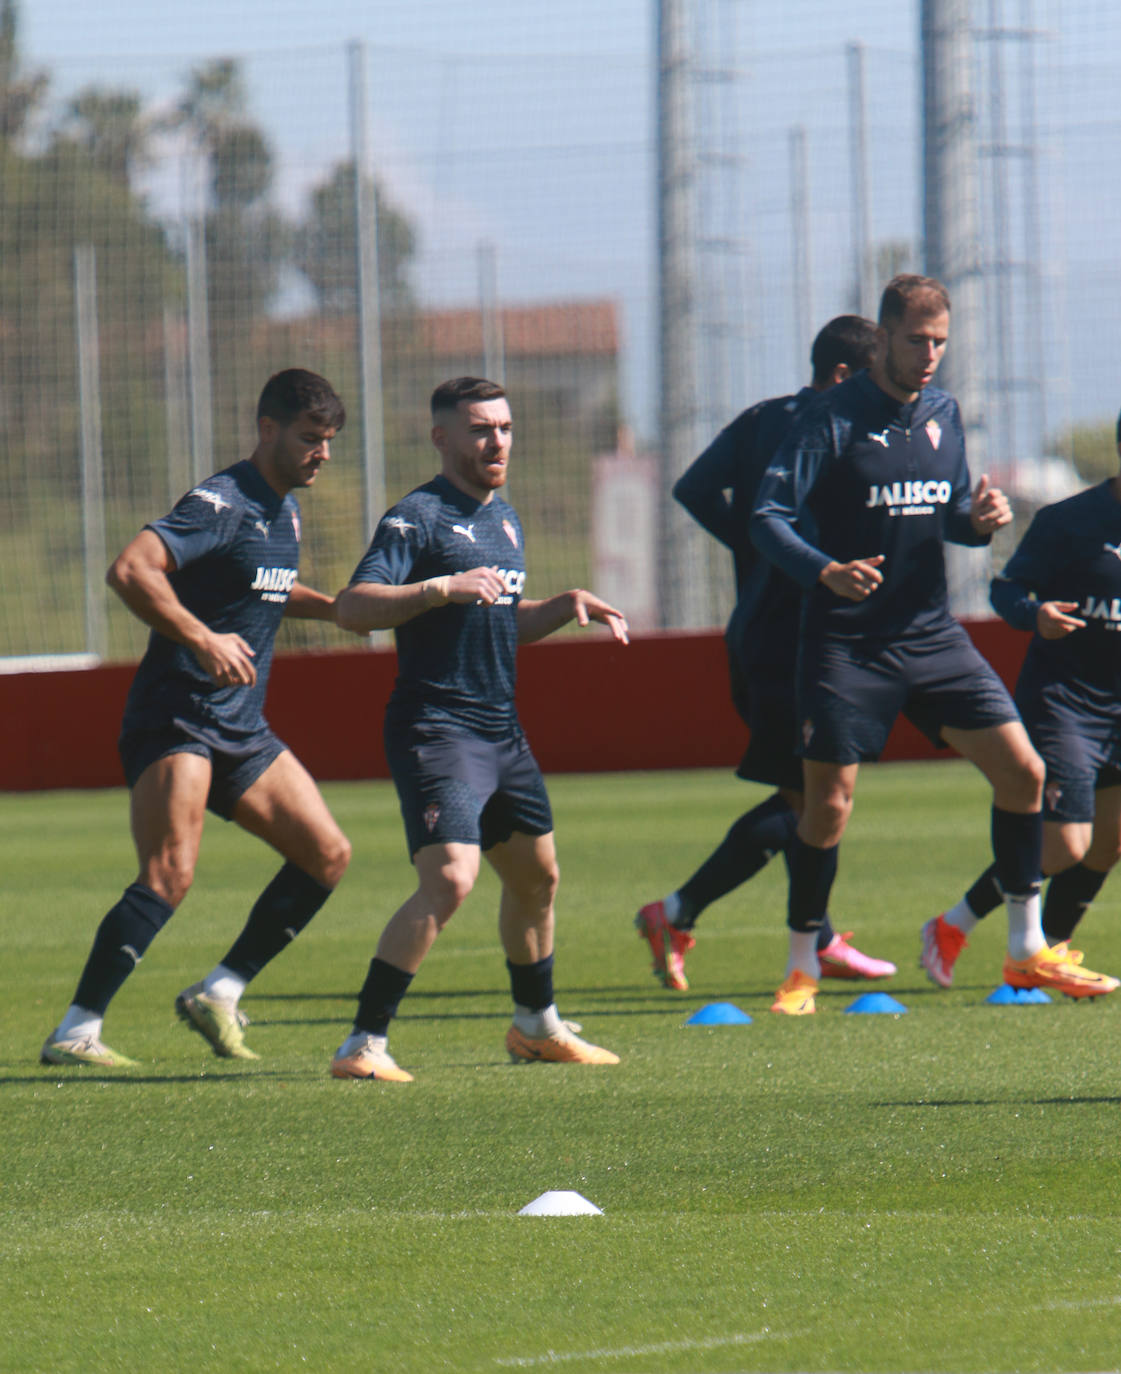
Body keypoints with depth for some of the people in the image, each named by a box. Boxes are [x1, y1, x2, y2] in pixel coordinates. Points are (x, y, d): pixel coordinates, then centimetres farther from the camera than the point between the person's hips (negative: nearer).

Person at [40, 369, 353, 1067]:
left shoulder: (284, 508, 14)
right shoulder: (221, 503, -15)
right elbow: (131, 570, -29)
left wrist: (333, 606, 18)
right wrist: (203, 640, -31)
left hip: (243, 728, 9)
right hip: (175, 717, -9)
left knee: (328, 855, 4)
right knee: (170, 875, -20)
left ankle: (219, 994, 11)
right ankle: (76, 1032, -19)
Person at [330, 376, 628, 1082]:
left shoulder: (505, 519, 17)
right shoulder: (418, 516, -11)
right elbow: (353, 607, -24)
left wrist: (567, 605, 14)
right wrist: (443, 587, -34)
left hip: (503, 733, 9)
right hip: (436, 727, -9)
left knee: (536, 876, 19)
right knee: (450, 880, -22)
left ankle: (537, 1027, 40)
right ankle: (364, 1044, -20)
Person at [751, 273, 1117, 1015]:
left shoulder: (942, 413, 8)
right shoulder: (834, 419, -11)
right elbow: (769, 517, -15)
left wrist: (980, 519, -5)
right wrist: (824, 571, -32)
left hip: (932, 635, 5)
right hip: (847, 643, -5)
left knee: (1022, 770, -2)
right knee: (828, 806, -6)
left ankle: (1027, 951, 9)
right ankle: (802, 967, 11)